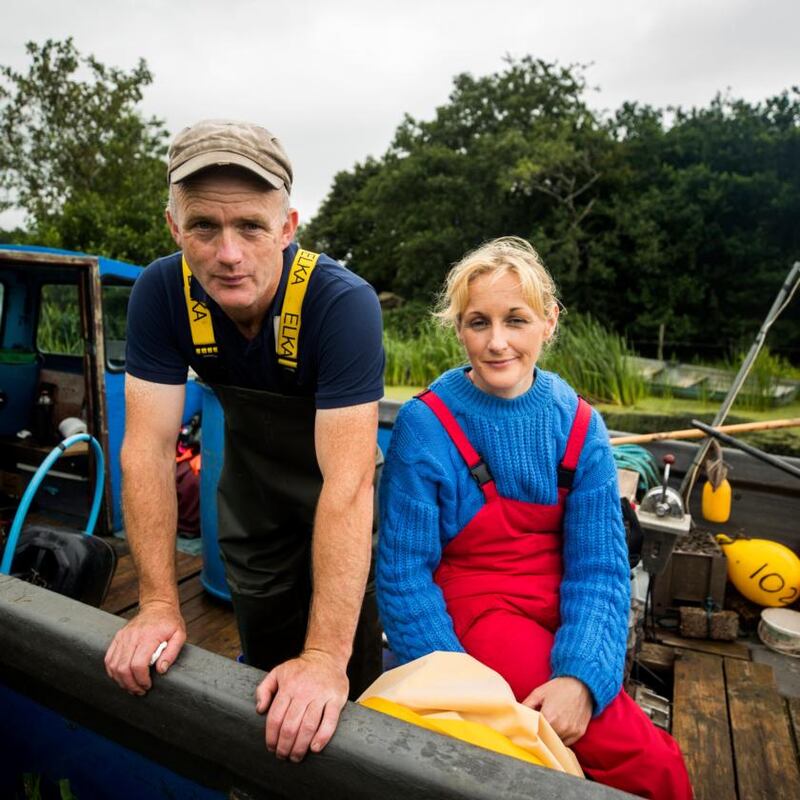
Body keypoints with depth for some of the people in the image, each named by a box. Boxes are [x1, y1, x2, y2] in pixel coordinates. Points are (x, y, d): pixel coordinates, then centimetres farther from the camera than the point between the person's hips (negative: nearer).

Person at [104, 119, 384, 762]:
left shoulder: (343, 304, -34)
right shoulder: (161, 293, -21)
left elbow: (346, 483, -38)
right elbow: (149, 446, -19)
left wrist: (326, 655, -39)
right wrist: (159, 603, -21)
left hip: (340, 508, -3)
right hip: (250, 495, 3)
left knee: (344, 686, 9)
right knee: (266, 668, 20)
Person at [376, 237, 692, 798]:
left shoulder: (579, 425, -6)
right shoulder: (426, 425, -17)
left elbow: (598, 563, -6)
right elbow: (405, 569, -12)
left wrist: (581, 674, -20)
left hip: (561, 605, 4)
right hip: (475, 609, -4)